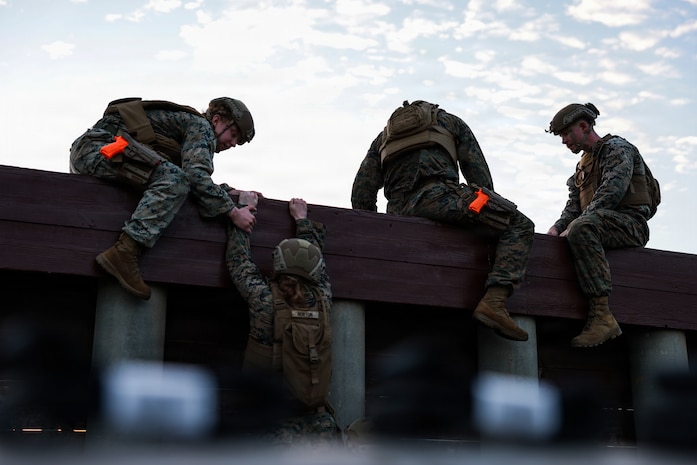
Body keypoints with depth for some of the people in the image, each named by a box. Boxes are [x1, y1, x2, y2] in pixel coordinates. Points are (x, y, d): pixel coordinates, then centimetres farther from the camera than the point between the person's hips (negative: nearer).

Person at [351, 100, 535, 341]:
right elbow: (479, 174, 17)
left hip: (399, 215, 5)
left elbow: (361, 197, 22)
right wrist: (491, 215, 21)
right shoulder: (451, 122, 27)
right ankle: (494, 300, -22)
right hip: (438, 198, -5)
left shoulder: (383, 137, 34)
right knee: (519, 225, 0)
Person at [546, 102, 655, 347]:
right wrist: (557, 227, -3)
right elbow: (574, 206, 18)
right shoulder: (583, 164, 26)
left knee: (582, 227, -37)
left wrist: (572, 228, -24)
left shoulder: (616, 148, -2)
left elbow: (611, 193, -19)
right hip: (601, 225, 9)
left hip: (629, 223, -9)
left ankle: (602, 316, -42)